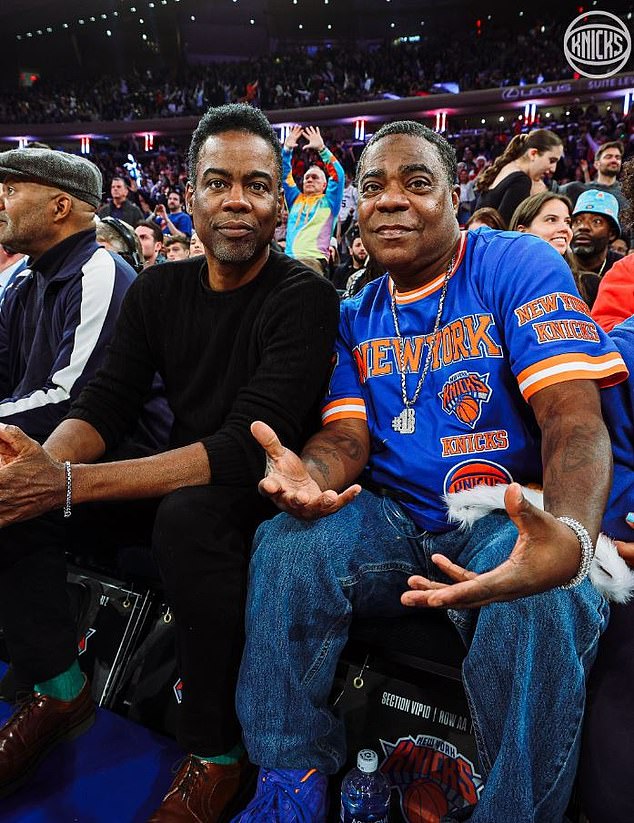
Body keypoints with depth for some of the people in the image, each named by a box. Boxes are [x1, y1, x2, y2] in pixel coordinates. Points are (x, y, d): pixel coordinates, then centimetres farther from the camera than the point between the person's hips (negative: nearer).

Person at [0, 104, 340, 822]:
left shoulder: (304, 299, -15)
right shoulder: (158, 290, 5)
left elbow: (248, 446, -26)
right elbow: (105, 404, -1)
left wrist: (71, 484, -31)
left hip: (262, 492, -5)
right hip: (174, 482, 6)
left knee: (188, 512, -36)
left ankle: (214, 755, -12)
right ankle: (60, 690, 11)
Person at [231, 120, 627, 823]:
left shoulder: (519, 265, -5)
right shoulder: (356, 317, 12)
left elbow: (574, 417, -17)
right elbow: (347, 434, 2)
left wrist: (571, 536, -39)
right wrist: (310, 474, -25)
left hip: (508, 521, -3)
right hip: (392, 521, 4)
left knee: (544, 605, -34)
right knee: (285, 544, -22)